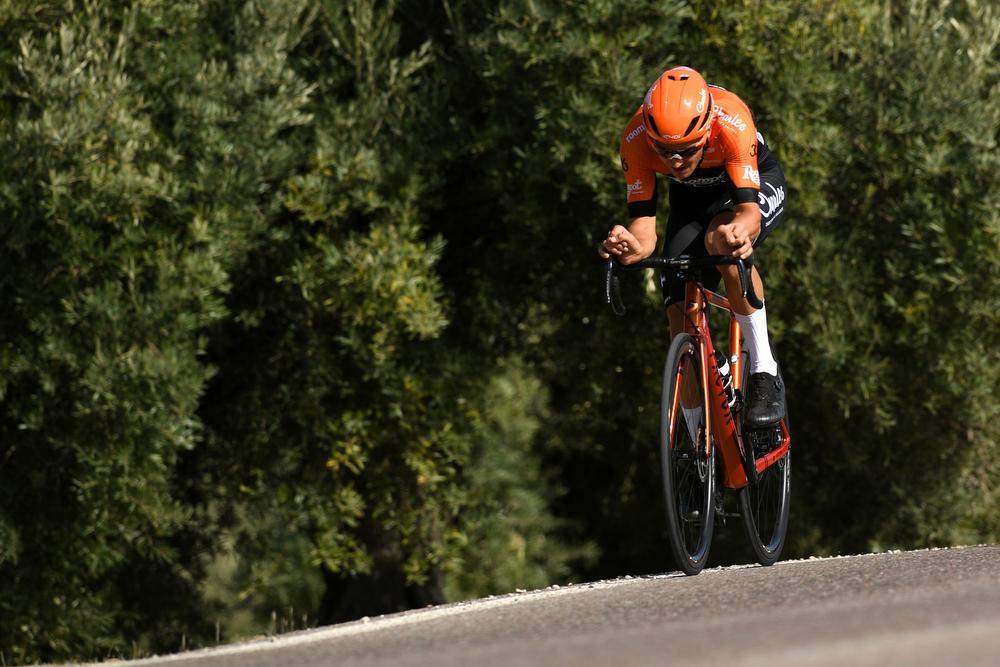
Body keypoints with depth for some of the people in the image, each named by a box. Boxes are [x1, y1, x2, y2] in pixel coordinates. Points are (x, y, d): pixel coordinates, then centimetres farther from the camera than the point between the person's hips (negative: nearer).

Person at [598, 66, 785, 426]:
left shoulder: (731, 122, -39)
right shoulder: (636, 139, -31)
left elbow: (748, 206, -43)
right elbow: (643, 222, -30)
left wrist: (739, 231, -66)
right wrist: (633, 245, -53)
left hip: (757, 184, -3)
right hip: (692, 201, 3)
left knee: (721, 240, -36)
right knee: (683, 315, -12)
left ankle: (765, 373, -26)